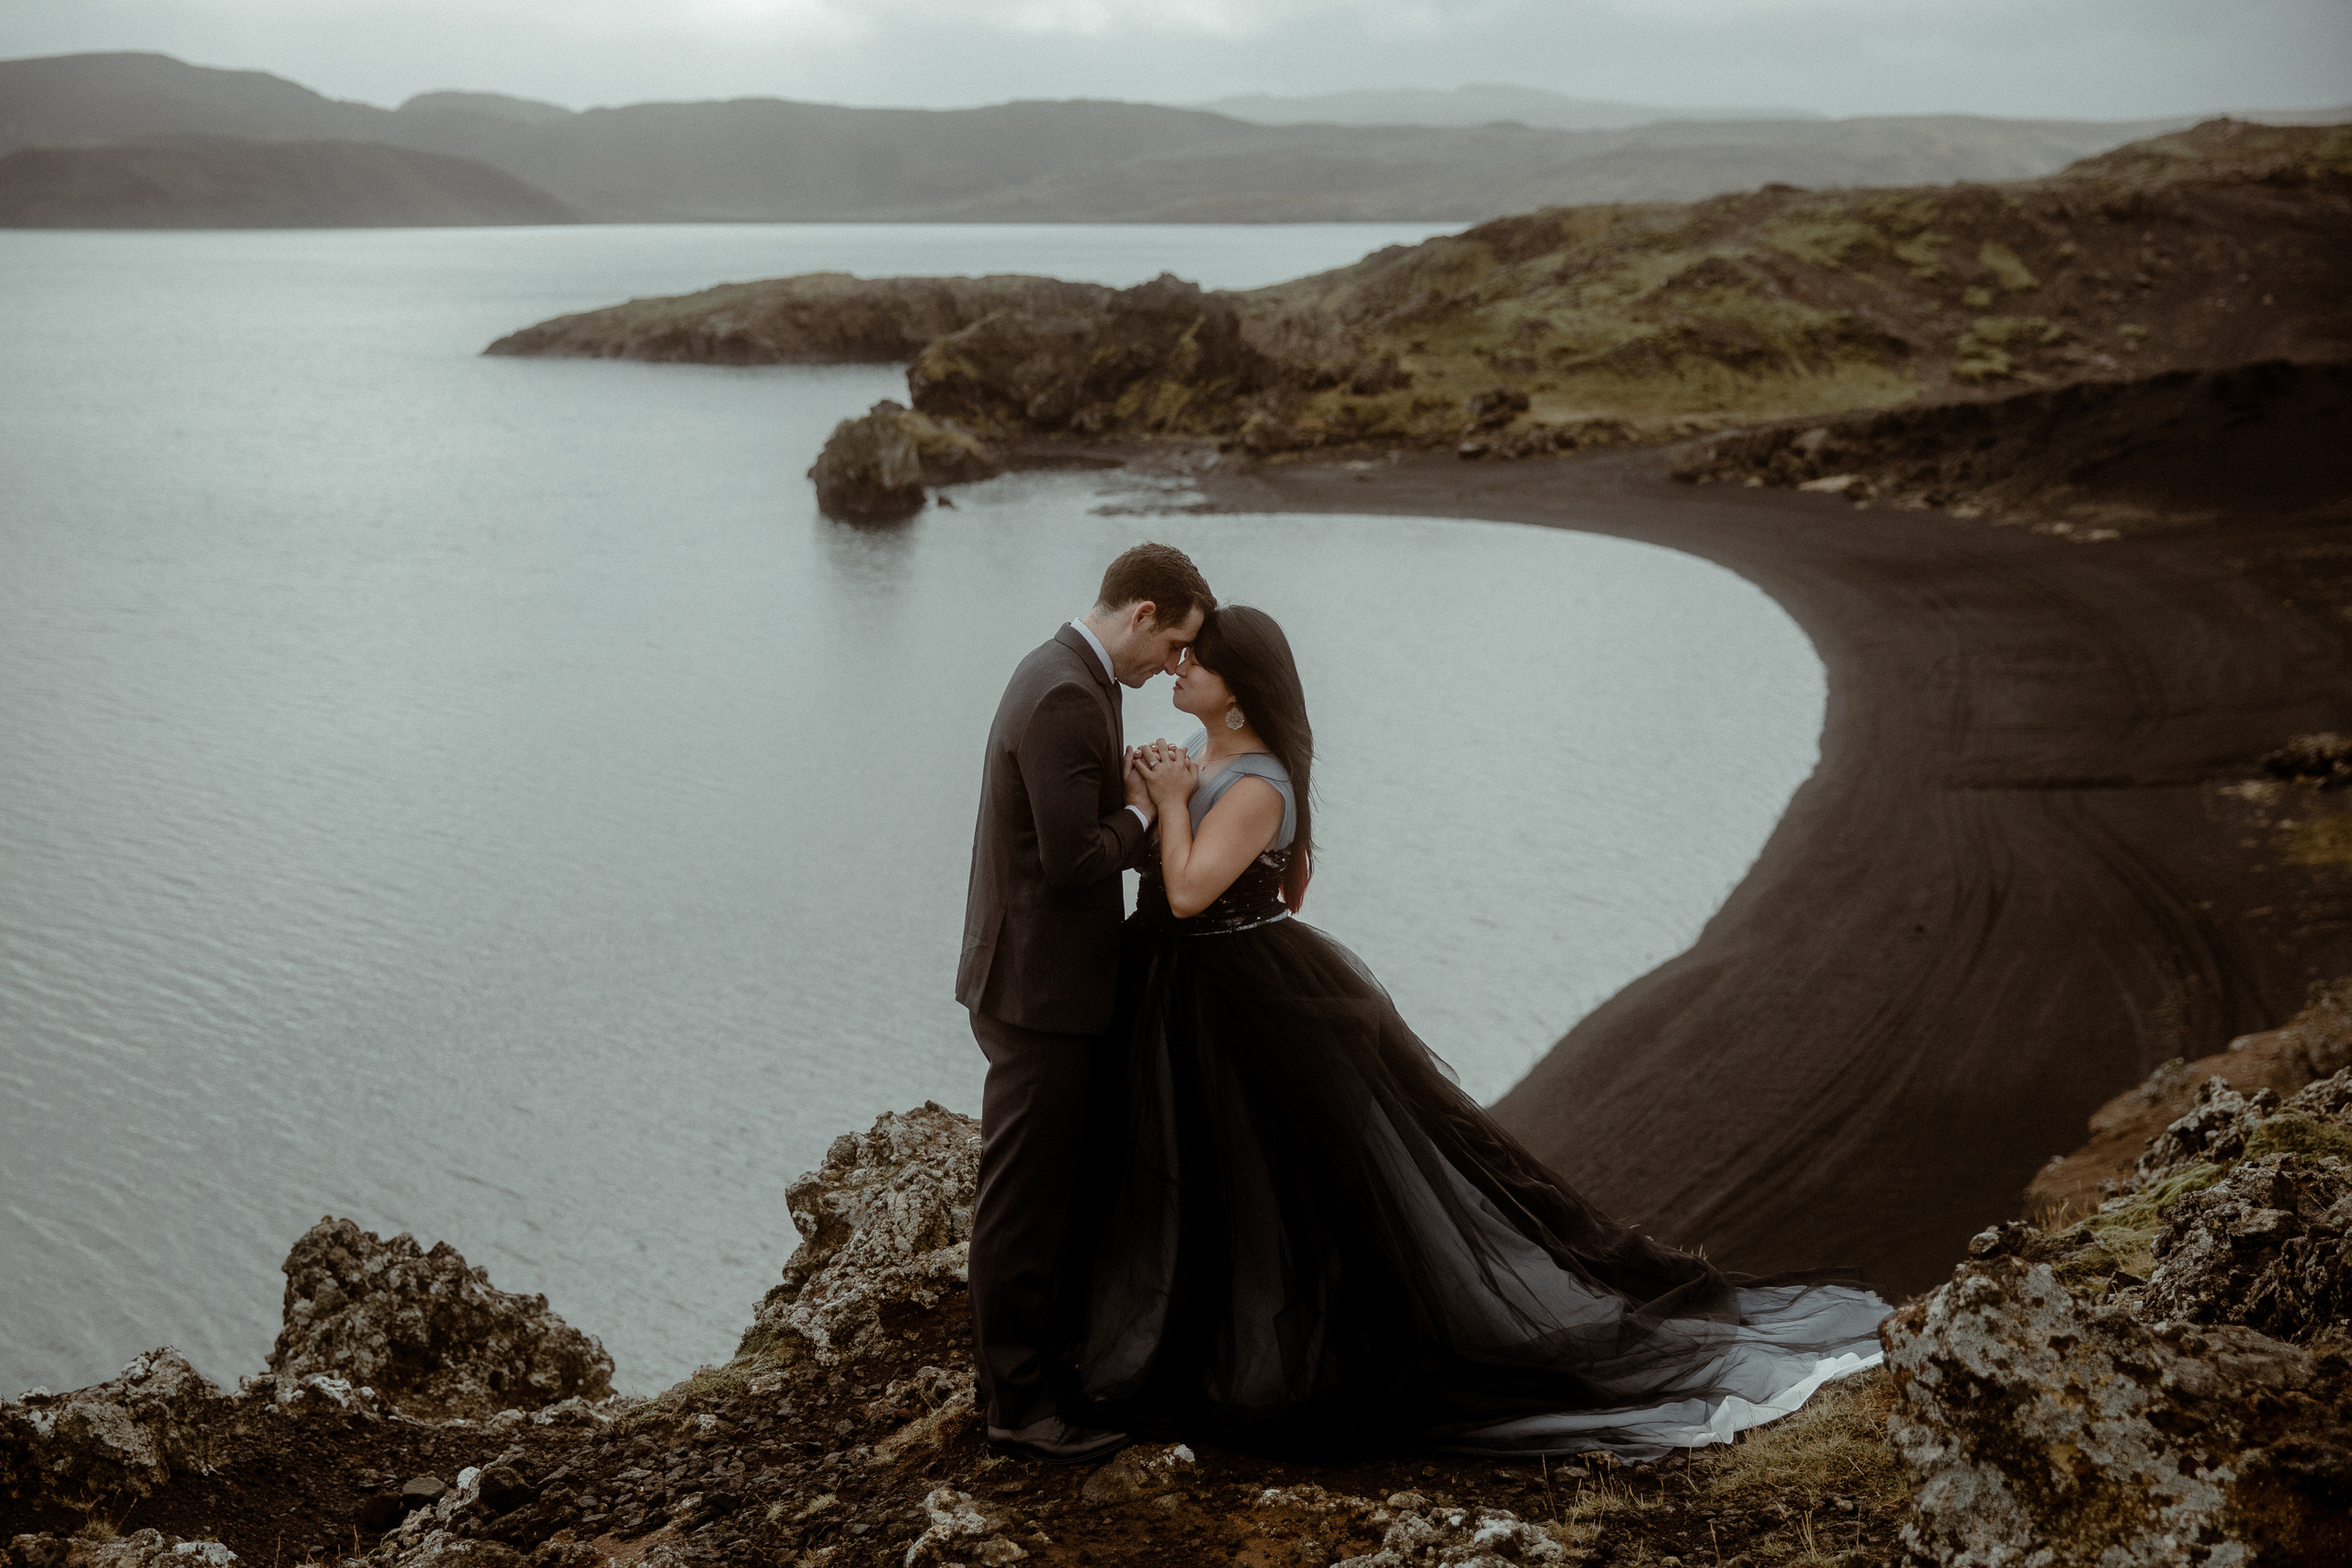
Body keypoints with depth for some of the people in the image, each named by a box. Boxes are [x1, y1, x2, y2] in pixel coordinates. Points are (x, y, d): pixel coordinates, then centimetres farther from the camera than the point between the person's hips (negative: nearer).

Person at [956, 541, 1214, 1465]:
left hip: (1047, 980, 11)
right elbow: (1075, 858, -26)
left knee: (1046, 1189, 21)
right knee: (1023, 1200, -1)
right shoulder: (1068, 700, -23)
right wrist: (1141, 810, -10)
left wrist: (1140, 791, 4)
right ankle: (1019, 1403, 8)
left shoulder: (1064, 677, 11)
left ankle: (1028, 1350, 34)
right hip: (1039, 990, -11)